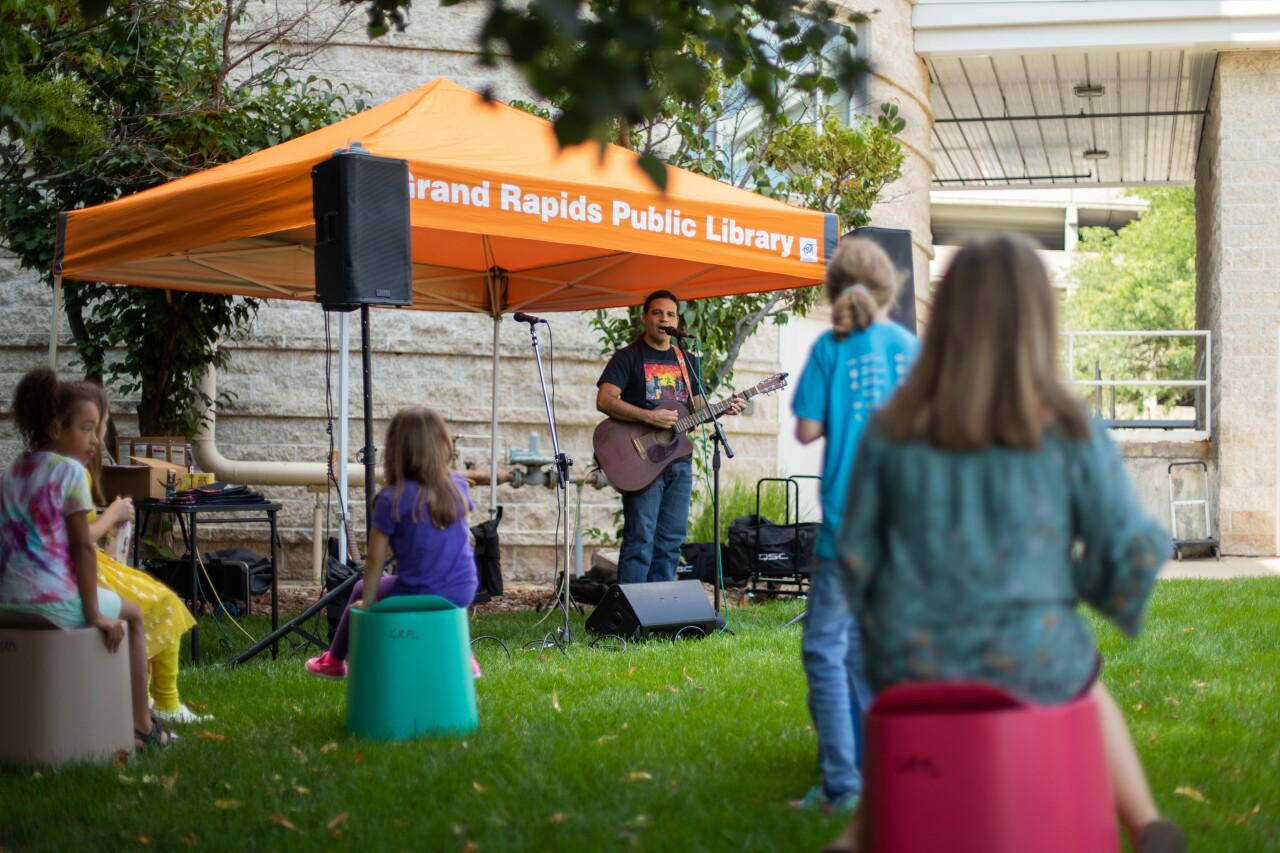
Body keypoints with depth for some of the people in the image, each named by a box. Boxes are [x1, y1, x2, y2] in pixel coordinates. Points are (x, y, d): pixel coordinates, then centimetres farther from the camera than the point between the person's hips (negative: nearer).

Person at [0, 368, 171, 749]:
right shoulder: (69, 470, -9)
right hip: (54, 603, -7)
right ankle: (142, 726, 18)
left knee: (107, 608, 35)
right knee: (132, 614, 21)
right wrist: (94, 614, -10)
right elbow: (82, 547, -13)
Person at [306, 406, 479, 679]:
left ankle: (335, 661, 44)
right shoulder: (458, 486, -5)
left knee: (361, 590, 26)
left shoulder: (391, 500, -16)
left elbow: (375, 560, -9)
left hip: (417, 596, -4)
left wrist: (367, 602, 2)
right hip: (463, 592, 4)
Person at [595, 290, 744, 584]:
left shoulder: (687, 361, 17)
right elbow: (604, 401, -14)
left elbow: (697, 408, 21)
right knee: (640, 540, -10)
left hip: (679, 459, 6)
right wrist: (649, 417, -22)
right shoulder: (629, 357, -2)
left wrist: (724, 409, 1)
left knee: (671, 541, 6)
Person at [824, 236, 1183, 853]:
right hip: (1032, 663, -1)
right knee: (1087, 692, 35)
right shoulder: (1069, 433, -10)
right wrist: (1103, 592, 16)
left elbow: (856, 554, 0)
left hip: (911, 661, 1)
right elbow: (1132, 552, -7)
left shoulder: (891, 434, -6)